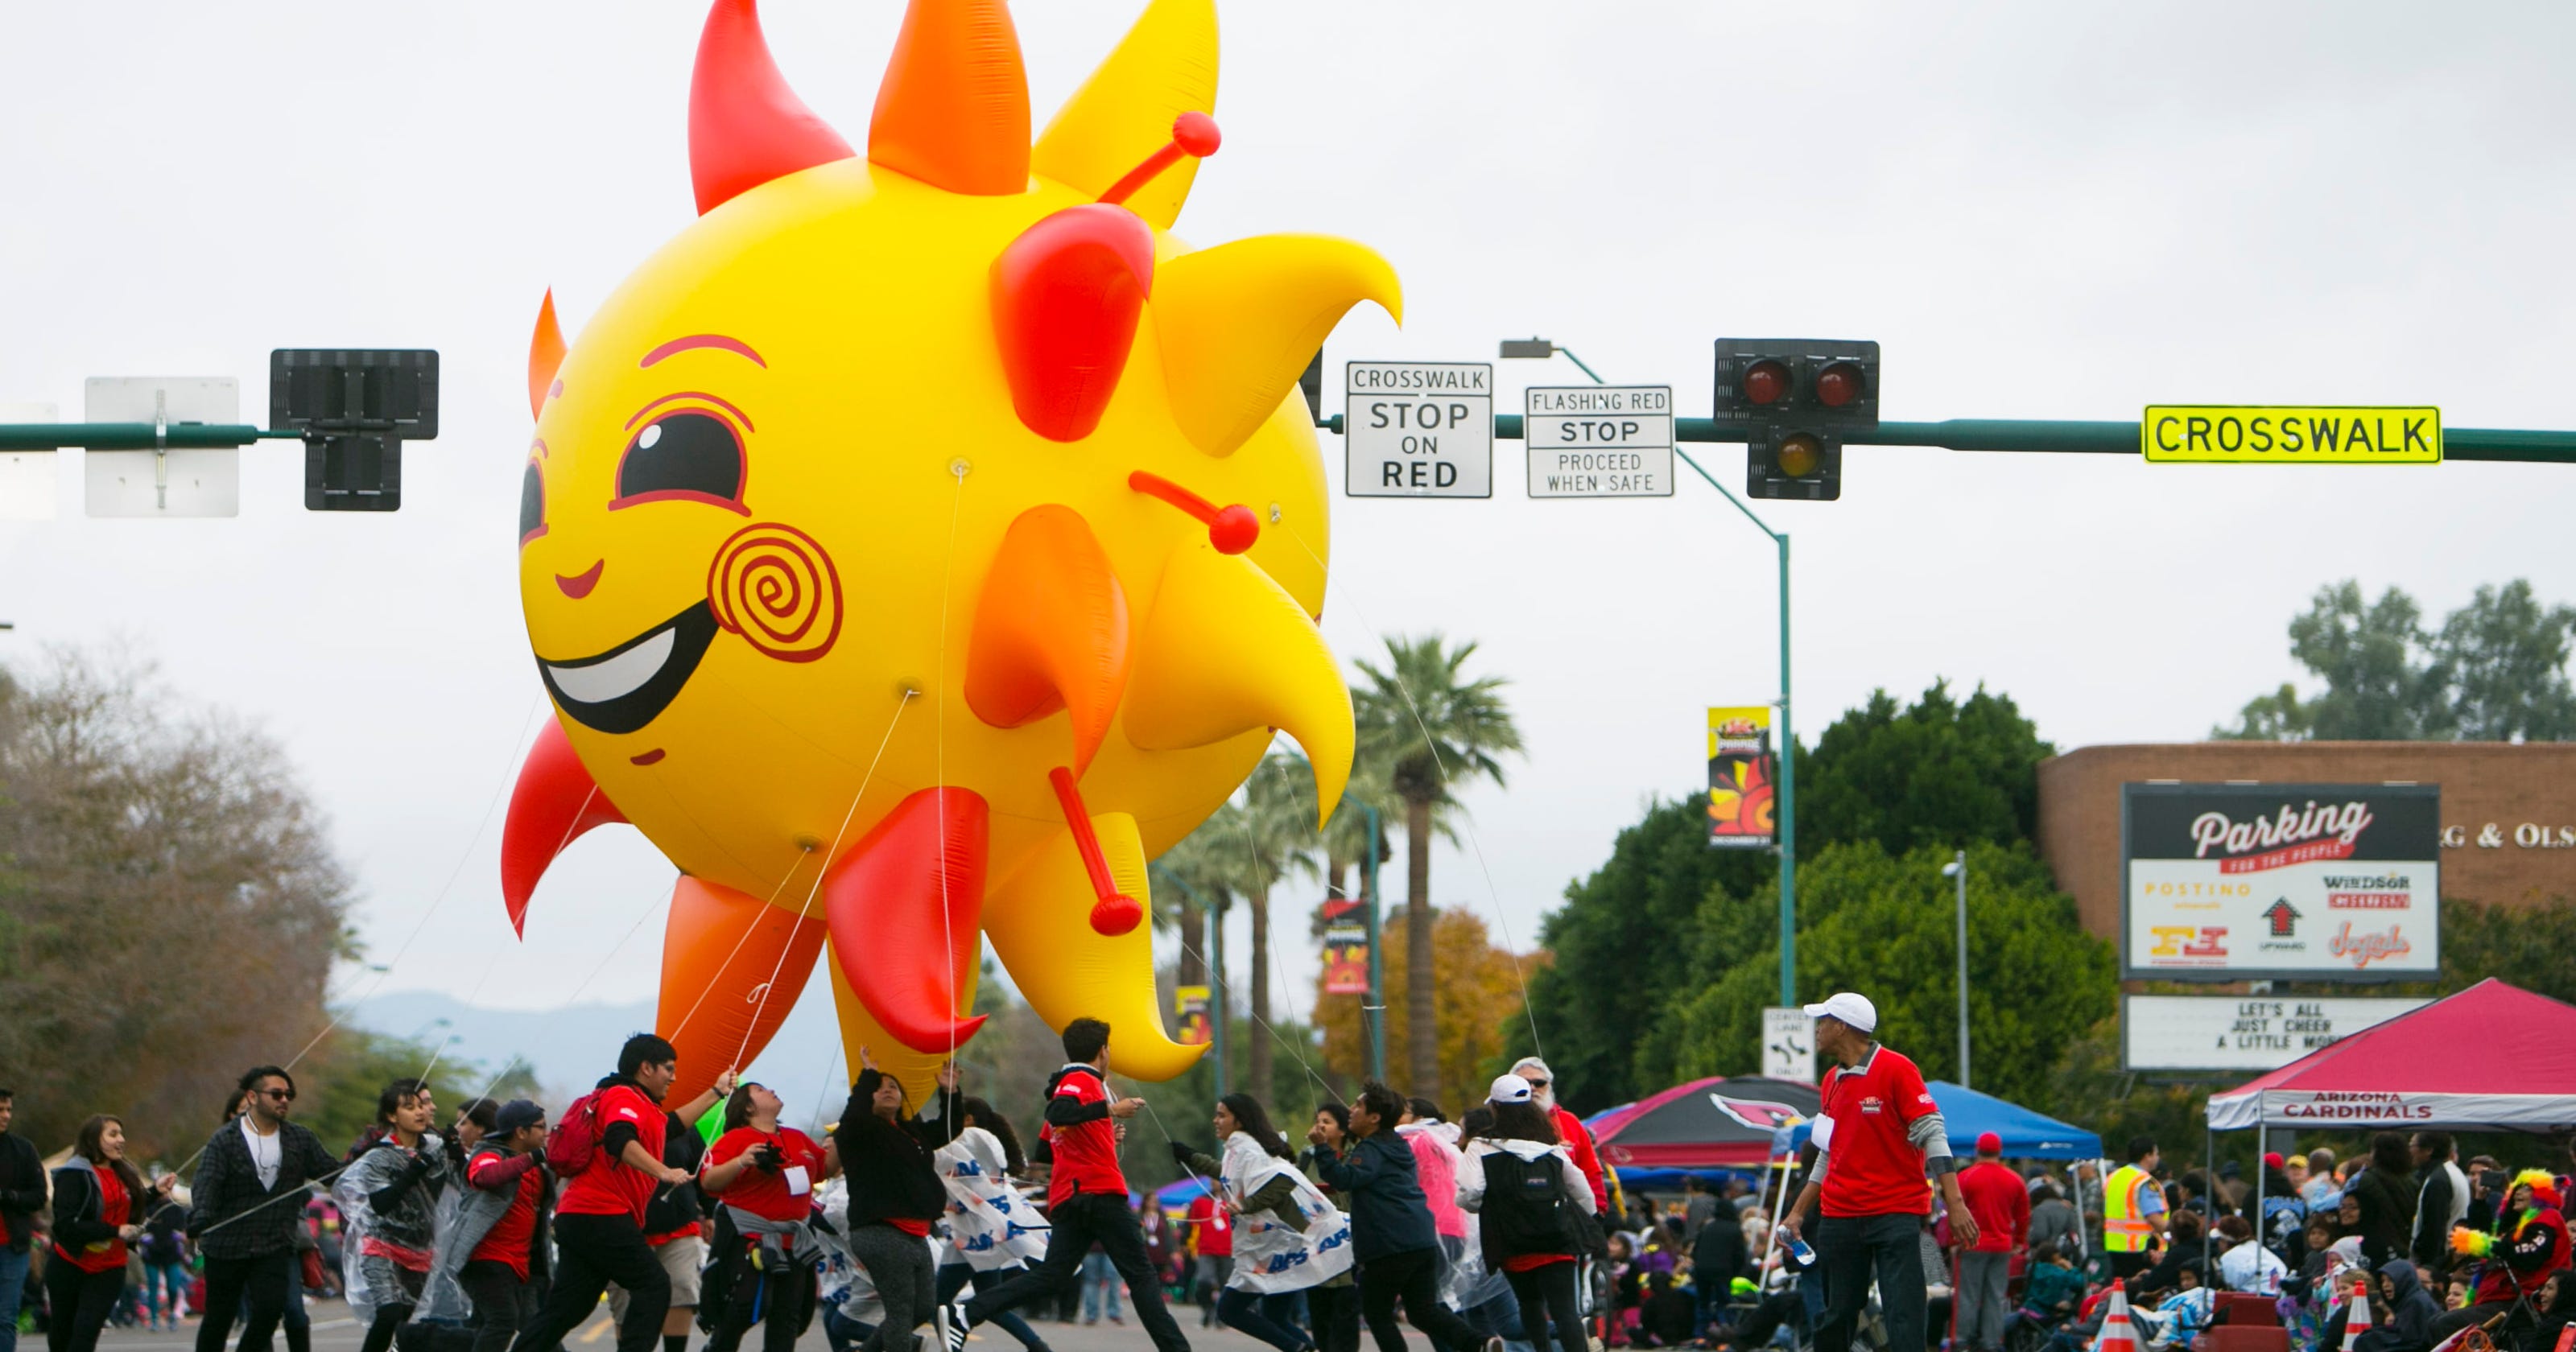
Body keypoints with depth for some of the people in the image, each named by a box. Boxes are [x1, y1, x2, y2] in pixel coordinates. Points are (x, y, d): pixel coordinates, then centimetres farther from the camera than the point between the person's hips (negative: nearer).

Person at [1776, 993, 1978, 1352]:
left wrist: (1955, 1203, -19)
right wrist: (1798, 1212, 20)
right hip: (1839, 1217, 6)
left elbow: (1932, 1134, -11)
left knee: (1905, 1316, -13)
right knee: (1835, 1322, 6)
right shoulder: (1832, 1082, 14)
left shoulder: (1896, 1069, -7)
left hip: (1896, 1212, -6)